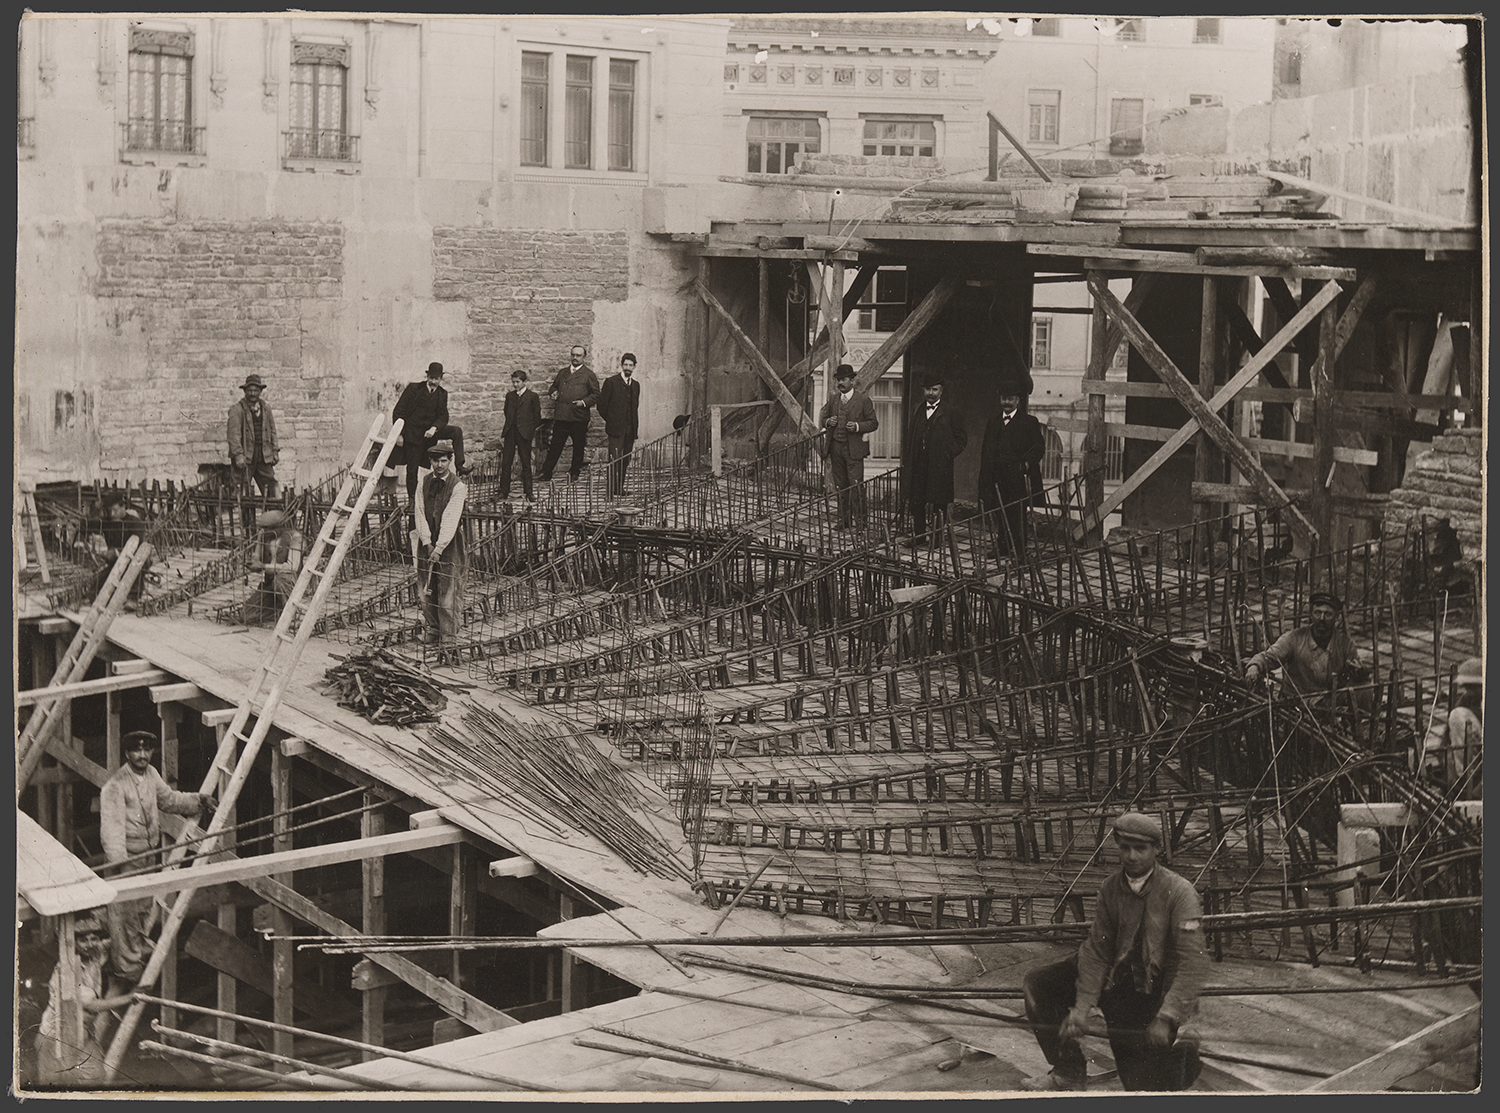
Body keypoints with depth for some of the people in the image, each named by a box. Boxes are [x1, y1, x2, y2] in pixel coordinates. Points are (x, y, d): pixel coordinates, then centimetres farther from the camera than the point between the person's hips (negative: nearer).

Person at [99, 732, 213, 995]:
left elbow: (168, 799, 22)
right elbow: (112, 825, -27)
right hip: (126, 857, -8)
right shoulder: (115, 786, -20)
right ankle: (127, 968, 6)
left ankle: (142, 953, 36)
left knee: (144, 907, 20)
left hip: (149, 854, 8)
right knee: (125, 912, -3)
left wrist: (196, 800, 7)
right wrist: (118, 860, -38)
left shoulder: (151, 774, 7)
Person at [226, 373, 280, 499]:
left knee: (270, 488, 2)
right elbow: (233, 434, -10)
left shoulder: (266, 409, 16)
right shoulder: (237, 410, -3)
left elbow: (272, 431, 22)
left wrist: (275, 451, 13)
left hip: (264, 457, 5)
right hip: (245, 458, -5)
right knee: (244, 492, -6)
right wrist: (238, 455, -18)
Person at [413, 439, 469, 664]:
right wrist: (426, 542, -10)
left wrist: (439, 548, -21)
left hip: (449, 546, -4)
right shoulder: (423, 484, 7)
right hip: (427, 544, 4)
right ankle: (432, 638, 15)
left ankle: (448, 643, -5)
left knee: (449, 596, -6)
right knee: (427, 594, 5)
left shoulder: (458, 487, -6)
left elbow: (450, 519, -14)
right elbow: (420, 515, 3)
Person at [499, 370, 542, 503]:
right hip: (510, 432, 4)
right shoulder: (510, 396, 12)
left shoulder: (532, 396, 0)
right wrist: (504, 431, 13)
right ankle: (504, 492, 9)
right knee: (505, 463, 2)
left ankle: (528, 493, 8)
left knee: (526, 464, 2)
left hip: (524, 433, -4)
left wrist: (531, 430, 2)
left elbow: (537, 416, 3)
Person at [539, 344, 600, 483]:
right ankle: (546, 475, 1)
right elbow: (554, 387, 29)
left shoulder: (589, 374, 5)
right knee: (555, 446, 0)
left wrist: (584, 402, -12)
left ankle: (574, 474, 17)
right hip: (561, 416, 3)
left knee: (578, 446, 5)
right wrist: (552, 394, 7)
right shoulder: (562, 373, 19)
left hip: (579, 417, -3)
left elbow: (595, 394, 3)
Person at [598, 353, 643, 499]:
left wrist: (635, 433, 15)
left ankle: (619, 489, 14)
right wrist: (611, 421, 5)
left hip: (630, 430, 6)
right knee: (615, 460, -11)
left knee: (625, 461, 5)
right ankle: (610, 491, -9)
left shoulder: (635, 385, 16)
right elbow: (602, 406, -1)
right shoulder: (611, 382, -2)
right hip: (616, 428, -5)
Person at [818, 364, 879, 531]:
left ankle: (858, 521, -4)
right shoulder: (832, 399, 13)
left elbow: (873, 423, 0)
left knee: (856, 486, -8)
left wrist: (857, 426, -16)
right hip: (835, 448, 5)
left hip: (854, 448, -5)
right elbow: (823, 419, 20)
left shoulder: (863, 399, -1)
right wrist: (828, 422, -4)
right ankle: (843, 519, 16)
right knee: (840, 486, 8)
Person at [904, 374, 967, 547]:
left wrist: (949, 453, -7)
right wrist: (910, 457, 9)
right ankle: (918, 534, 13)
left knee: (938, 502, 0)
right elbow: (910, 436, 21)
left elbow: (961, 437, 2)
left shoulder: (949, 413, -1)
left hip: (939, 466, -5)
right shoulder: (918, 412, 14)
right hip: (918, 464, 5)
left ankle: (937, 536, 7)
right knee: (917, 501, 5)